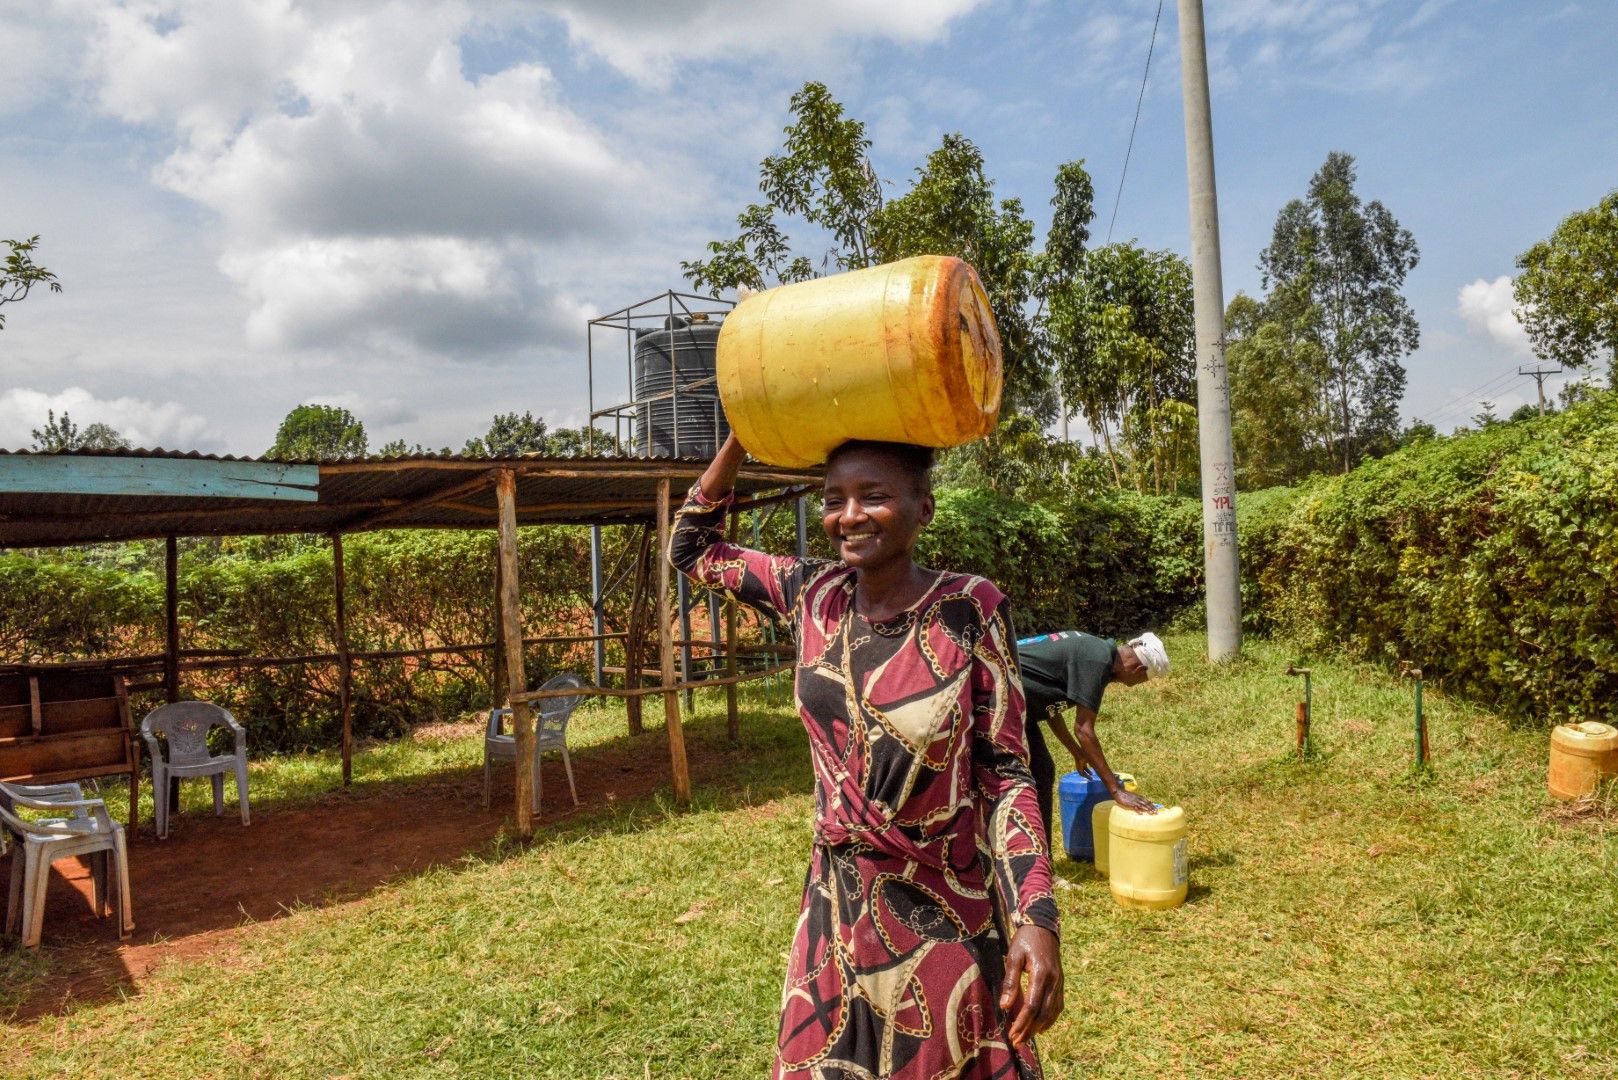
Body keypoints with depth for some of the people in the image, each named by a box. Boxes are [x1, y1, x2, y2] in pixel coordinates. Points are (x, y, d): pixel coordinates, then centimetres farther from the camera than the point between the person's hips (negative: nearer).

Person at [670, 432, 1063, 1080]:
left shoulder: (969, 609, -15)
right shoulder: (815, 595, -3)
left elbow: (1004, 770, -11)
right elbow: (691, 548, 9)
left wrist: (1035, 918, -20)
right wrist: (744, 436, 0)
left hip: (945, 923, -3)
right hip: (835, 911, 4)